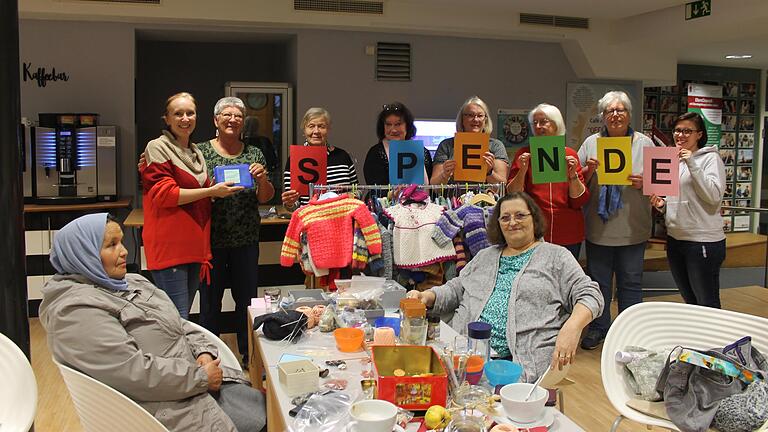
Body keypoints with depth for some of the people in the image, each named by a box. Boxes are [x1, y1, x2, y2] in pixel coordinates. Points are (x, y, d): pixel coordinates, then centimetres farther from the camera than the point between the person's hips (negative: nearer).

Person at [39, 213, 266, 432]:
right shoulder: (76, 310, -18)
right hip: (167, 404, -9)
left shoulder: (132, 282, 11)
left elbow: (179, 324, 16)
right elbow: (134, 372, -25)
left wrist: (204, 352, -4)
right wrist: (202, 377, -18)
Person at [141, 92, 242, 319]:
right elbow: (163, 194, -15)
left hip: (195, 246, 8)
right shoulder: (157, 147, -4)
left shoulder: (196, 152, 20)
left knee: (183, 315, 14)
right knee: (178, 319, -10)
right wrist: (211, 191, -15)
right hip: (170, 247, -8)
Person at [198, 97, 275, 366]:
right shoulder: (201, 152, 0)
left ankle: (249, 356, 24)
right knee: (210, 299, 6)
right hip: (212, 239, -2)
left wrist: (262, 179, -13)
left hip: (246, 240, 2)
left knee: (247, 299, 8)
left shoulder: (254, 154, 7)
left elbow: (266, 197, 7)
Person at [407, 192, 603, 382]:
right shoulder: (485, 256, 27)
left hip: (524, 361, -3)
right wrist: (427, 297, 6)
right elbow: (455, 290, 28)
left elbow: (589, 294, 4)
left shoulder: (556, 256, 13)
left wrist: (571, 327, -16)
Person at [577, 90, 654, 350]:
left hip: (632, 228, -1)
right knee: (598, 279, 11)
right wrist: (588, 170, -13)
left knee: (630, 282, 8)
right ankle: (598, 327, 27)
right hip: (598, 227, 1)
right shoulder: (591, 143, 6)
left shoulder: (644, 143, 3)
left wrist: (643, 183, -16)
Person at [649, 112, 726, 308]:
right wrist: (661, 204, 1)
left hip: (703, 240, -7)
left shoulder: (710, 158, -6)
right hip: (675, 239, 7)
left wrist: (692, 164, -21)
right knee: (689, 301, 19)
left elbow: (714, 195, -19)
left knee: (707, 305, 0)